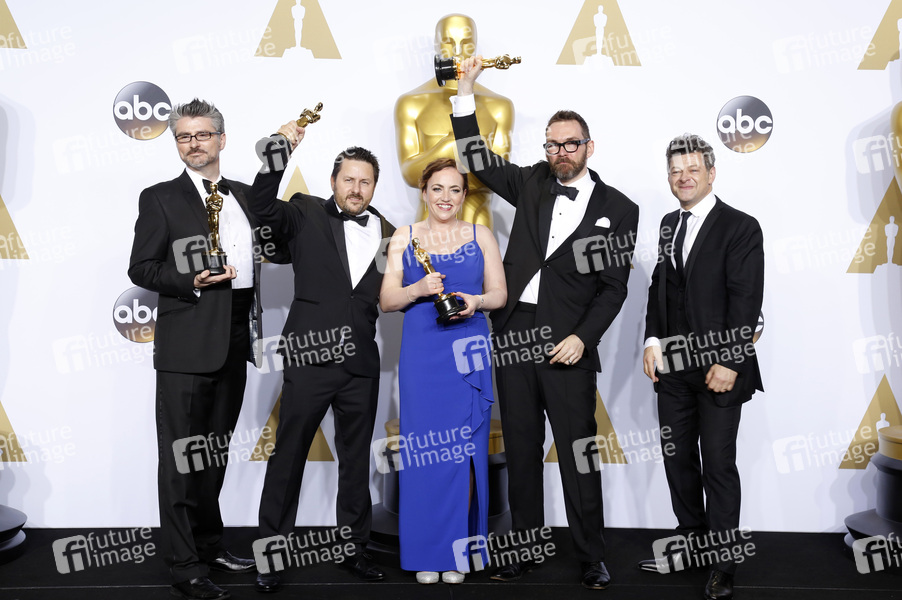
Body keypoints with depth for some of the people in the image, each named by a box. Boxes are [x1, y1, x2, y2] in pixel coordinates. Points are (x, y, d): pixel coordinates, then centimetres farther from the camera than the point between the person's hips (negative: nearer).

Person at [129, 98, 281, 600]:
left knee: (216, 450, 17)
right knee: (182, 454, -1)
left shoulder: (245, 195, 14)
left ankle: (210, 544, 30)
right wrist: (192, 281, -19)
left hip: (236, 342, 6)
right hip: (188, 344, -6)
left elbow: (272, 247, 19)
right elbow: (140, 268, -4)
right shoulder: (160, 198, -1)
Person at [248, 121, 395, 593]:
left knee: (356, 460, 14)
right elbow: (262, 208, -17)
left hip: (361, 362, 4)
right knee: (288, 456, 4)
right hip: (309, 357, -3)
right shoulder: (307, 214, 2)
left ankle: (354, 548, 27)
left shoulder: (387, 233, 11)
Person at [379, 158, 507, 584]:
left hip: (467, 353, 0)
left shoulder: (481, 236, 10)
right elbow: (386, 300, 6)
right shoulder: (404, 238, 9)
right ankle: (426, 554, 11)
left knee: (464, 449, 0)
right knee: (424, 449, 0)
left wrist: (475, 301, -11)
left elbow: (500, 293, 9)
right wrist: (418, 289, -13)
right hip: (421, 353, 0)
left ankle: (457, 552, 12)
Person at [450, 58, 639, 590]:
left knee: (578, 452, -1)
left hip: (567, 341, -3)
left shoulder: (618, 209, 3)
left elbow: (614, 286, 0)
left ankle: (592, 557, 12)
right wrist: (467, 90, 5)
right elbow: (478, 158, 12)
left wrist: (582, 337, -12)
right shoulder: (533, 184, 12)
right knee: (521, 448, 10)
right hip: (514, 332, 3)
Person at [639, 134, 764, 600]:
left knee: (719, 465, 0)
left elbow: (746, 301, -13)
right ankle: (691, 541, 29)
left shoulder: (740, 228, -8)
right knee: (677, 458, 13)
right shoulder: (669, 224, 13)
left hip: (718, 368, -6)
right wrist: (653, 340, 3)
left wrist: (729, 362, -18)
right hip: (673, 367, 6)